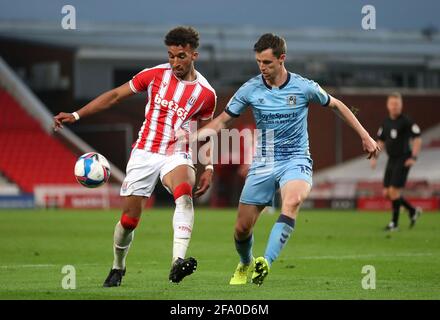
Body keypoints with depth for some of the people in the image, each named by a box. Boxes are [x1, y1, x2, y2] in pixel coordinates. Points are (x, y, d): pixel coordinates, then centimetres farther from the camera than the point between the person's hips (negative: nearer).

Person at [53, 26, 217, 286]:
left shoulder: (206, 94, -3)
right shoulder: (155, 75, -4)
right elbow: (115, 96, 2)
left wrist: (208, 168, 4)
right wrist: (76, 115, -2)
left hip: (177, 155, -1)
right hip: (144, 154, 1)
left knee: (185, 192, -35)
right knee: (130, 218, 0)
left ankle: (178, 262, -46)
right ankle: (118, 267, 30)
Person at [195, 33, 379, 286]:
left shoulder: (303, 87, -6)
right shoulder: (250, 90, -3)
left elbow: (336, 105, 11)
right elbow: (222, 121, 4)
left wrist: (365, 136, 13)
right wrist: (193, 136, -13)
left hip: (296, 160, -2)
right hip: (262, 164, 2)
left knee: (292, 201, -36)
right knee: (242, 228, 0)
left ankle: (266, 262, -46)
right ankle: (245, 265, 33)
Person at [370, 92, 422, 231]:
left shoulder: (406, 121, -10)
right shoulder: (386, 122, 10)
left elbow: (417, 139, -11)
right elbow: (381, 141, 20)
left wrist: (414, 157, -19)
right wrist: (374, 157, 10)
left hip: (403, 160, -7)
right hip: (391, 160, 7)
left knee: (394, 191, -11)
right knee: (387, 193, 5)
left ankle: (394, 222, 2)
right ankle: (413, 211, 22)